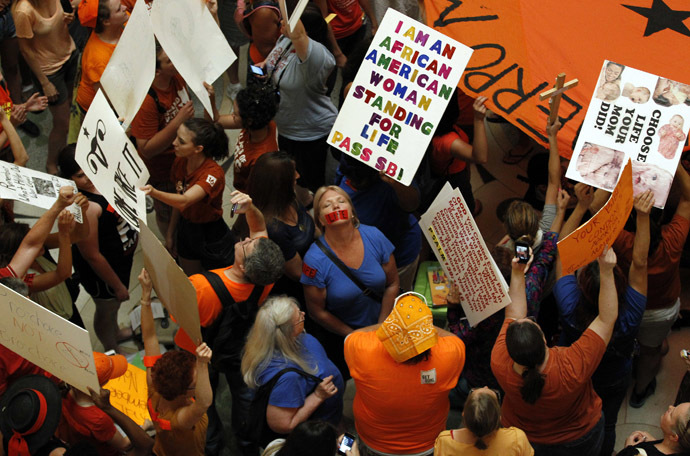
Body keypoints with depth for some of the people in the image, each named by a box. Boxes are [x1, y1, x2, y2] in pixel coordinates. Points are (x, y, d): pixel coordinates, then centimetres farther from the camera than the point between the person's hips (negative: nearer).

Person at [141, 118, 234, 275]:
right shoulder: (180, 162, -9)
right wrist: (170, 232, 9)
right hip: (186, 230, 6)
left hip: (212, 238, -6)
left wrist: (154, 192, -63)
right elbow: (178, 198, 5)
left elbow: (184, 201, -46)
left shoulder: (213, 173, -31)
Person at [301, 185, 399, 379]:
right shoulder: (315, 259, -23)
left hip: (380, 323, 3)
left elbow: (393, 283, -3)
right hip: (340, 336, -3)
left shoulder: (373, 237, -14)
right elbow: (317, 312, -13)